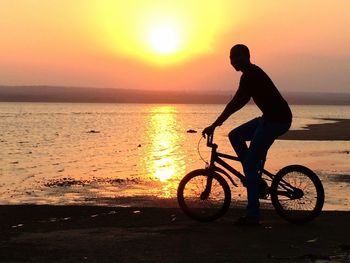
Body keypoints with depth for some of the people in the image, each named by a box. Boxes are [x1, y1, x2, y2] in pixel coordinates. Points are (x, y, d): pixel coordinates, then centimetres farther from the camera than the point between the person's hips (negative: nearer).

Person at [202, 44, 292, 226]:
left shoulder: (250, 76, -15)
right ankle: (254, 176, 14)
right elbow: (240, 102, 24)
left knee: (250, 164, -8)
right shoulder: (253, 73, 17)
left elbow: (235, 103, -20)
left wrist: (214, 125, -18)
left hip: (277, 120, -10)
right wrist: (220, 121, 24)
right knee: (235, 135, 14)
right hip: (271, 117, 10)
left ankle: (253, 215, -5)